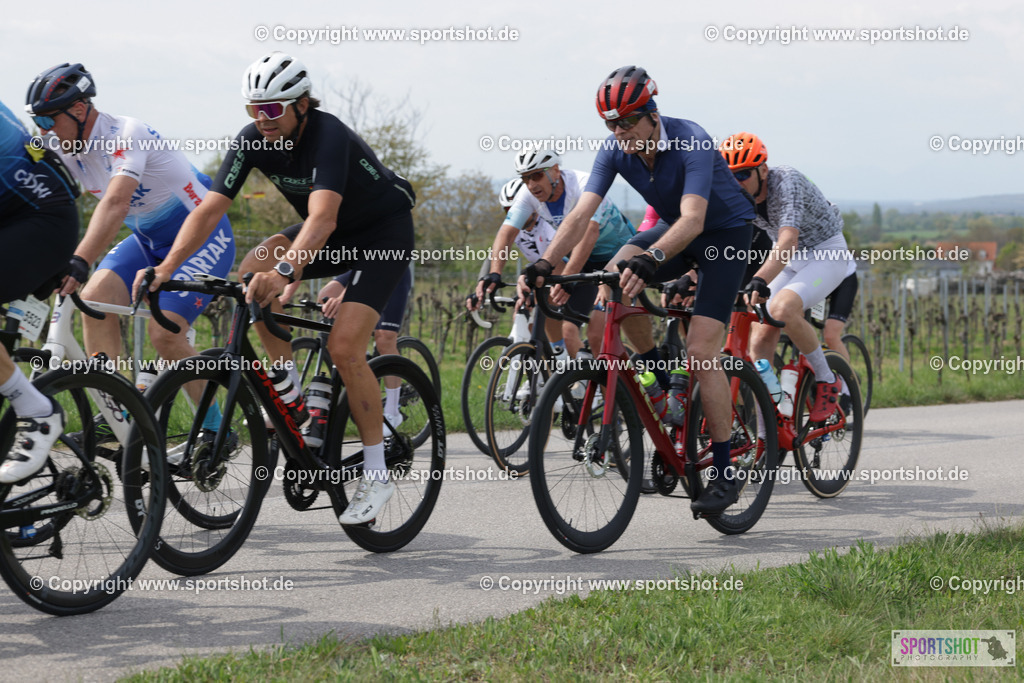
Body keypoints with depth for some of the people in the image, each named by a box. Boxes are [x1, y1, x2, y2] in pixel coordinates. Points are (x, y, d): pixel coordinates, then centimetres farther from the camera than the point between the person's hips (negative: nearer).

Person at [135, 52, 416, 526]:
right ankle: (291, 389, -3)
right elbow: (210, 209, -20)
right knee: (250, 275, -20)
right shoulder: (253, 140, -14)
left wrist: (284, 270, -64)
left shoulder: (328, 136, -33)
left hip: (384, 232, -7)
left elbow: (323, 217, -47)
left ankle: (377, 474, -9)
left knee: (343, 346, -22)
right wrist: (166, 267, -34)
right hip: (333, 233, 7)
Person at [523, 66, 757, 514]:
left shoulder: (691, 142, -31)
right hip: (675, 231, 6)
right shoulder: (616, 151, -14)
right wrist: (544, 265, -36)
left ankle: (725, 475, -10)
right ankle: (662, 380, -3)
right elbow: (581, 213, -20)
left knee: (700, 350, -18)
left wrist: (650, 260, -61)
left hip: (726, 233, -6)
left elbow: (693, 220, -43)